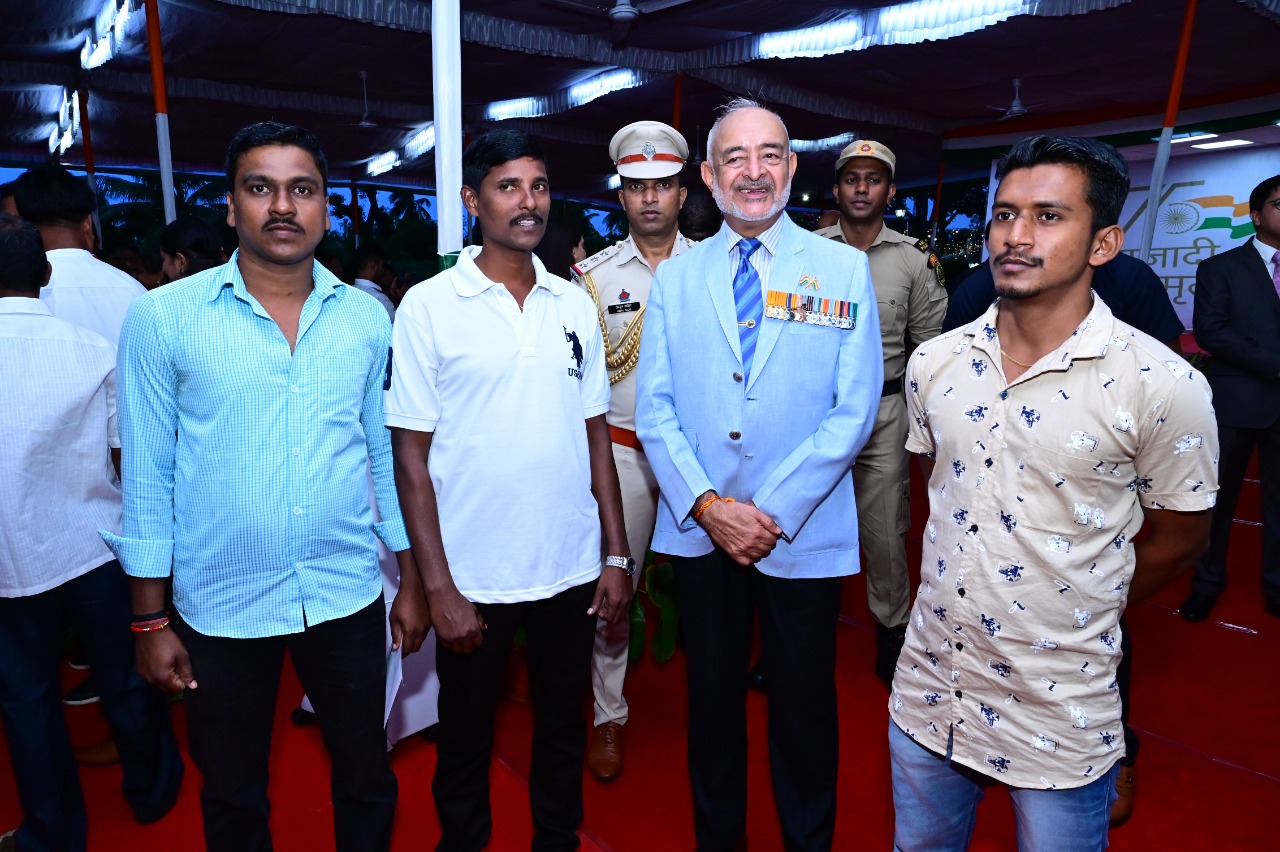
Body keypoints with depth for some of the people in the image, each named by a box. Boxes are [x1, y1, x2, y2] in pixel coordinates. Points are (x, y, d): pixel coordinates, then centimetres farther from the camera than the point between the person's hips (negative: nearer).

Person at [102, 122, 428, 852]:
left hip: (349, 596, 2)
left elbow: (386, 454, 4)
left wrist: (412, 582, 5)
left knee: (366, 777, 18)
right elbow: (148, 474, -3)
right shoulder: (161, 318, -7)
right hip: (220, 606, -1)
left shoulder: (367, 317, -1)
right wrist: (152, 619, -1)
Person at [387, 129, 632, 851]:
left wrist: (618, 555, 3)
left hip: (572, 570, 3)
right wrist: (438, 586, -10)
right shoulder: (428, 307, -7)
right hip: (474, 578, -3)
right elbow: (411, 454, -7)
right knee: (467, 738, 17)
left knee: (563, 728, 20)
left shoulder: (575, 304, 3)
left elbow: (596, 435, 6)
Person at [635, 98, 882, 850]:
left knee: (804, 704, 13)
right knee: (712, 696, 17)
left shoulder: (845, 269, -1)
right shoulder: (675, 276, 4)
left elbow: (855, 409, -7)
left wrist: (775, 512, -13)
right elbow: (655, 407, 0)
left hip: (805, 535, -1)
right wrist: (708, 505, -12)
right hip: (700, 530, 2)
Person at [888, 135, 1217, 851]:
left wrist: (1080, 613, 7)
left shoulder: (1163, 386, -15)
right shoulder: (934, 363, -3)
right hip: (927, 693, 4)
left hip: (1060, 721, -3)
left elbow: (1177, 541, -3)